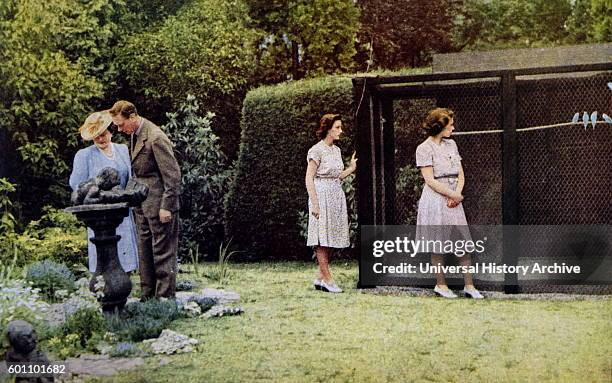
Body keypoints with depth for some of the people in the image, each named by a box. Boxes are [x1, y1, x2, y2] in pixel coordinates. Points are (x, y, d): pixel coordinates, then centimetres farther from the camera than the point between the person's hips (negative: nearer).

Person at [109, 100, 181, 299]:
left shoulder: (156, 138, -20)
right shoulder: (134, 134, 9)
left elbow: (173, 175, -19)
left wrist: (167, 207, -19)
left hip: (159, 205, -9)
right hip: (142, 205, 9)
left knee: (163, 252, -2)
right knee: (144, 251, 14)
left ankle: (165, 297, 5)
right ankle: (147, 296, 22)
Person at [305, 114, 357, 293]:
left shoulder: (336, 150, 13)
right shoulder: (317, 151, -10)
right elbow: (309, 179, -12)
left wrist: (352, 168, 8)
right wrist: (315, 204, -17)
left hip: (337, 196, 8)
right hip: (322, 196, -8)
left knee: (331, 238, 8)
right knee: (323, 238, -5)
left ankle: (320, 278, 13)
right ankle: (327, 279, -4)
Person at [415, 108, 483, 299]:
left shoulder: (451, 144, 14)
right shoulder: (425, 148, -7)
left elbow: (461, 174, 13)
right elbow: (430, 180, -12)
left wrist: (457, 194, -5)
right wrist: (454, 195, -11)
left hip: (454, 199, 6)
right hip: (435, 199, -6)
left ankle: (469, 285, 7)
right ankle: (440, 285, 14)